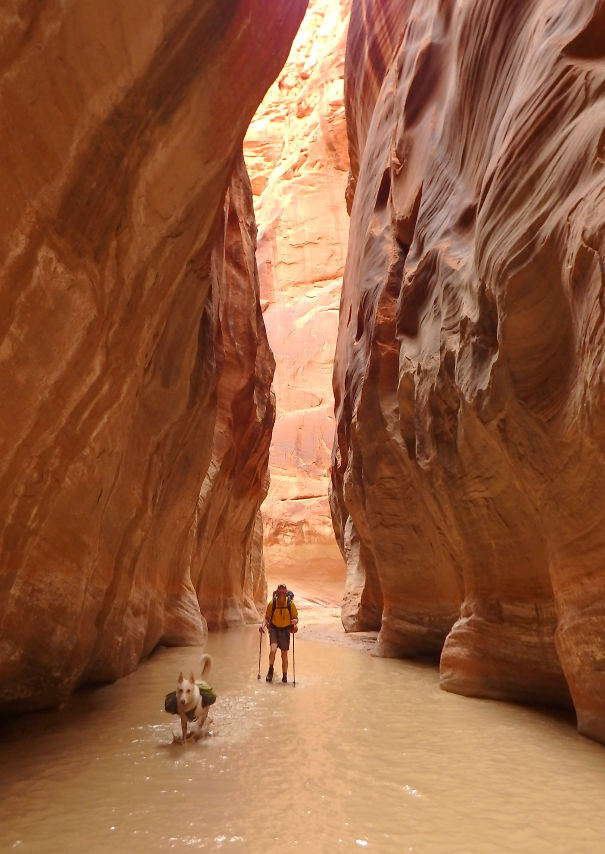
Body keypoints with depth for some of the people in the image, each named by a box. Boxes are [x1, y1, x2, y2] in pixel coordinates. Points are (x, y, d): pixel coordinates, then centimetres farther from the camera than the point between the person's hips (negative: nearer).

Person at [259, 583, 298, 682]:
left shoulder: (290, 604, -10)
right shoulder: (272, 603, -9)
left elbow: (296, 618, -1)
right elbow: (267, 617, 2)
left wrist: (294, 622, -23)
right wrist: (263, 625, -15)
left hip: (285, 630, 0)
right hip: (274, 629, 0)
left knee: (284, 655, 9)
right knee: (273, 650, -22)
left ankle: (284, 676, 29)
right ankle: (270, 671, 2)